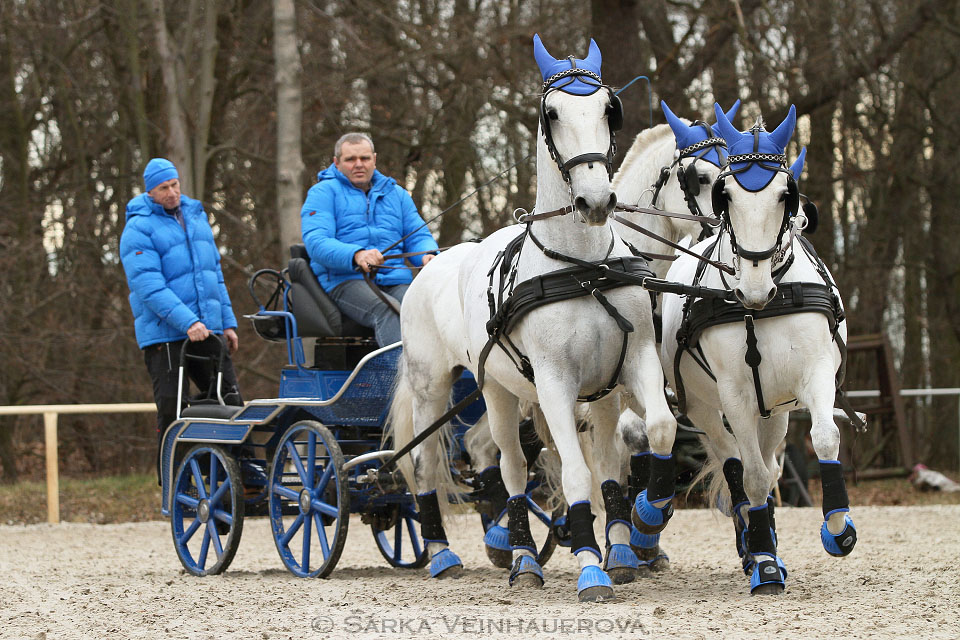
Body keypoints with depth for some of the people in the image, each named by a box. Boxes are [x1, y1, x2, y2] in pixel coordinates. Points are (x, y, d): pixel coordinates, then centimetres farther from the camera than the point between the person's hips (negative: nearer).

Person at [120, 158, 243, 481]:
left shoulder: (195, 216, 14)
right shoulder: (139, 229, -8)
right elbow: (149, 286, -17)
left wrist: (228, 321, 15)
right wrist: (187, 322, -26)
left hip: (208, 332, 6)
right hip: (165, 335, -6)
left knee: (231, 404, 2)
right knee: (172, 416, -4)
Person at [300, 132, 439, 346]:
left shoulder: (396, 193, 27)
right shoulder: (323, 193, 10)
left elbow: (418, 236, 23)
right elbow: (316, 242, -5)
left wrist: (428, 255, -5)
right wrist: (356, 255, -26)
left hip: (396, 281, 4)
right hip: (344, 280, -4)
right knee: (386, 309, -38)